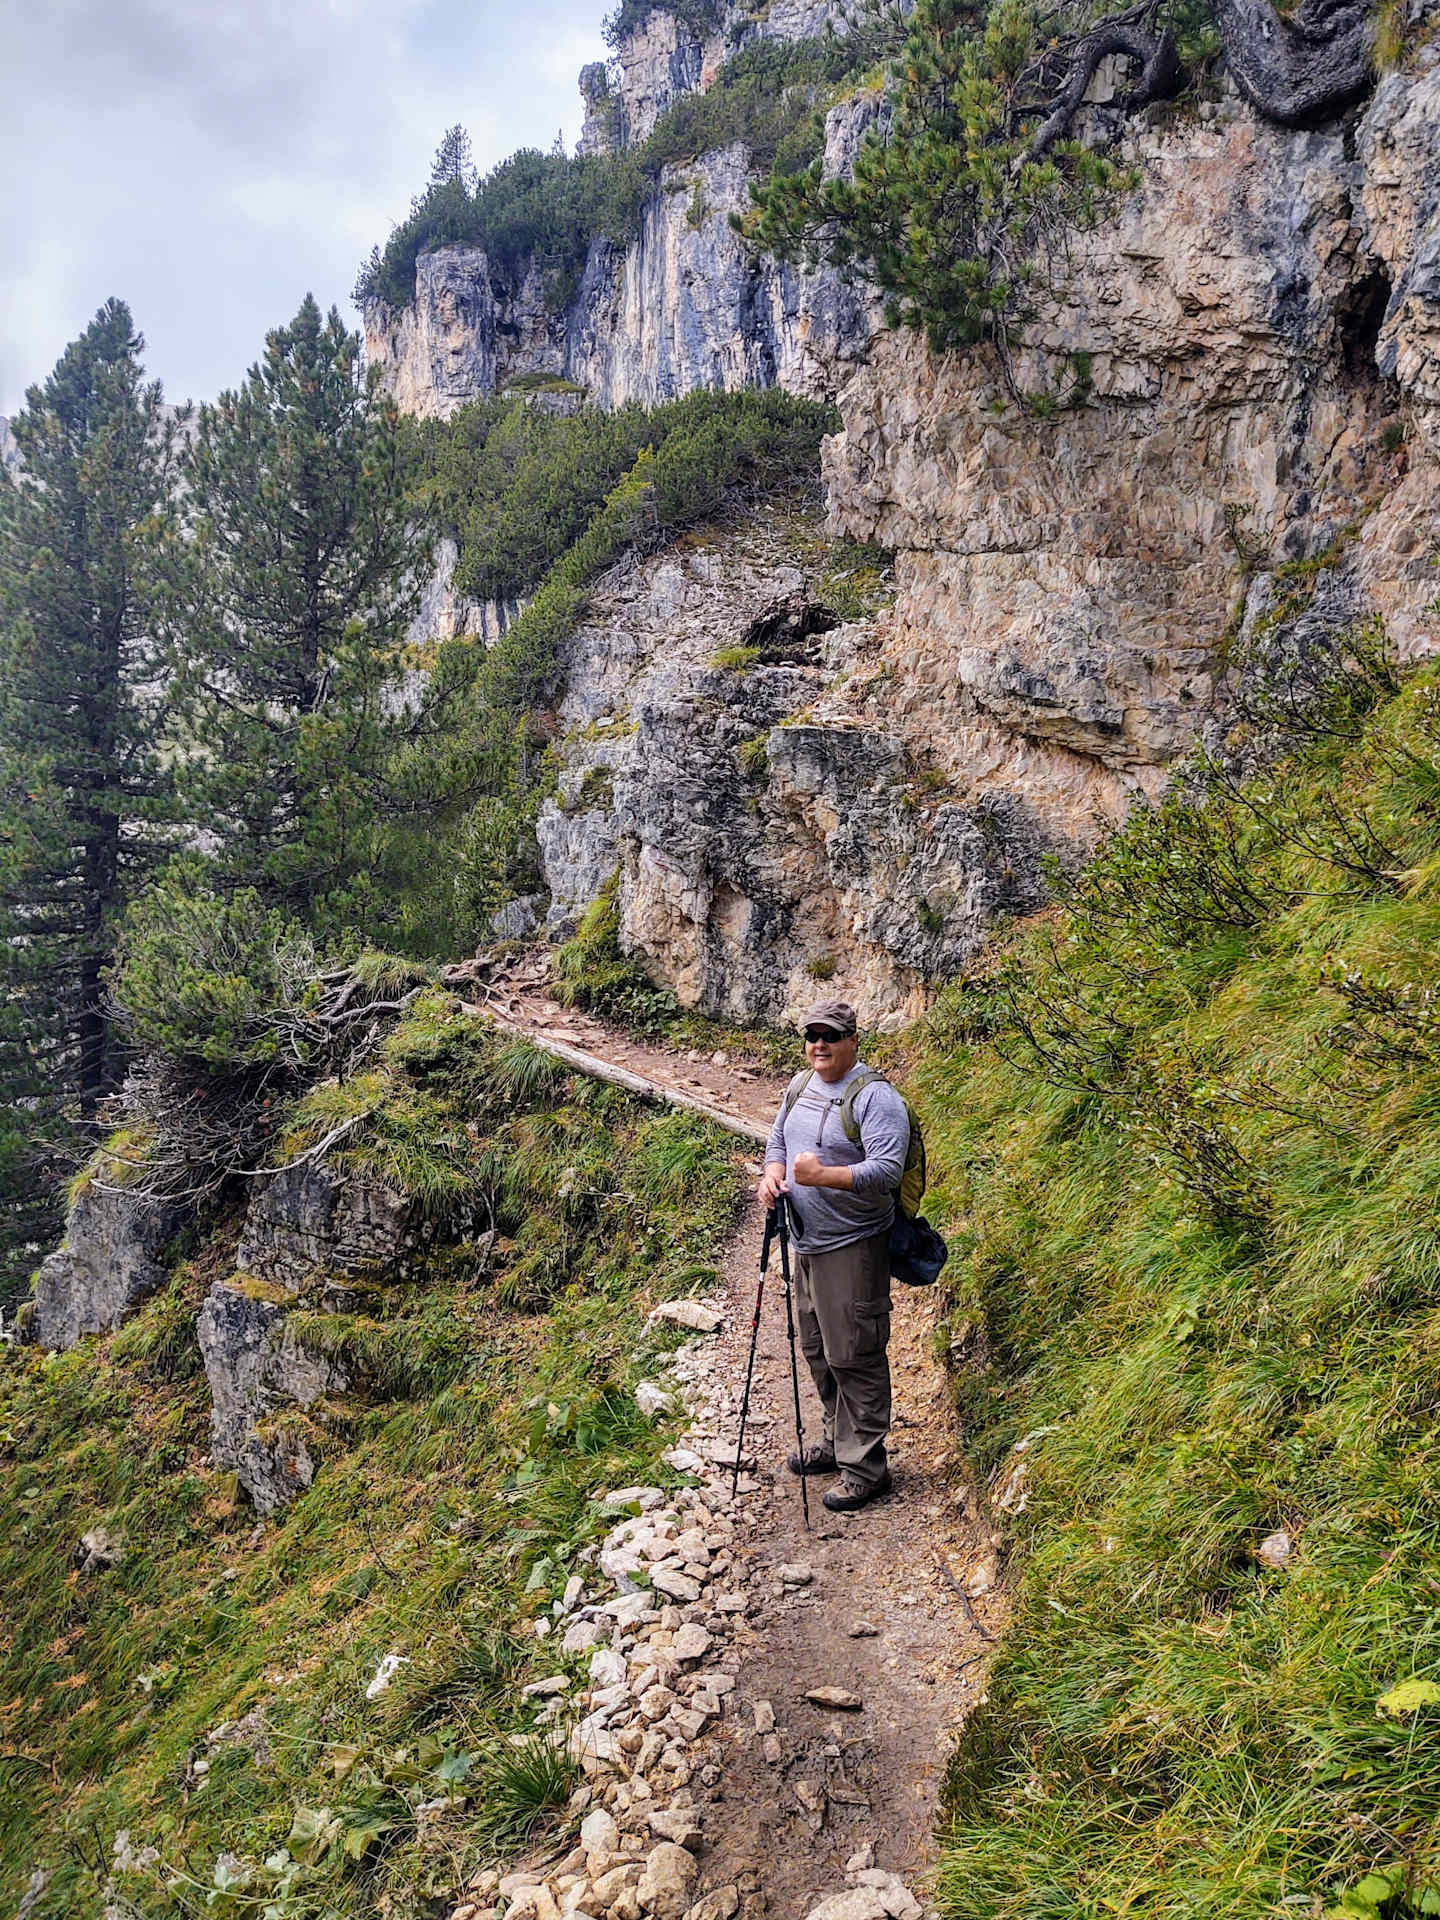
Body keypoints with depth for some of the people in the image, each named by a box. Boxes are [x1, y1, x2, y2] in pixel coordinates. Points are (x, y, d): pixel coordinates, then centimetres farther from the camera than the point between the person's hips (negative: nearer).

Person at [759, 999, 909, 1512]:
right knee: (818, 1350, 19)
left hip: (852, 1249, -9)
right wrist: (772, 1174, 2)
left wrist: (822, 1175, -31)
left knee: (855, 1358, -3)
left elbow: (887, 1171, -23)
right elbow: (778, 1140, 23)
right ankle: (837, 1443, 36)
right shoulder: (799, 1087, 11)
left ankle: (866, 1466, 10)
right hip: (807, 1244, 9)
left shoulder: (875, 1097, -15)